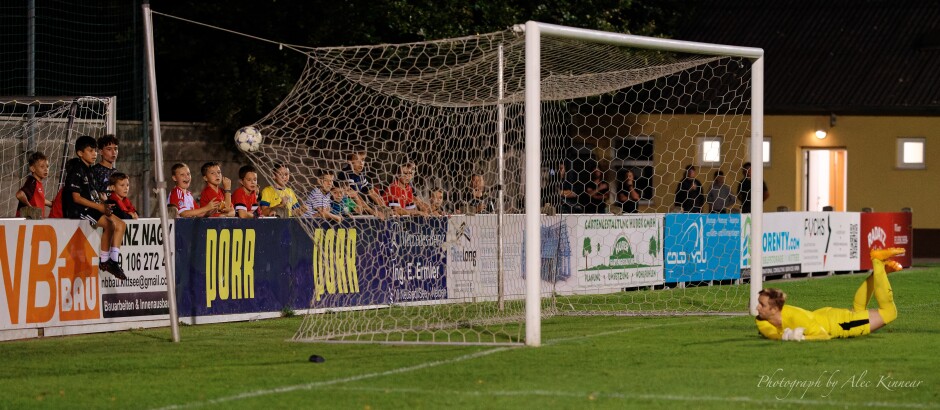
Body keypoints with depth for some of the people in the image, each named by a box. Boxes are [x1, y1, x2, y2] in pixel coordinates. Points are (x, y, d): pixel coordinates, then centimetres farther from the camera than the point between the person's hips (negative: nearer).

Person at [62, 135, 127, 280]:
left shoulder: (89, 172, 19)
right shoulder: (76, 172, -10)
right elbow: (76, 198, -17)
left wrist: (103, 206, 0)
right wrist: (98, 206, -19)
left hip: (90, 208, 10)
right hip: (77, 210, -10)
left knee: (120, 224, -2)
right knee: (108, 223, -26)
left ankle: (114, 260, -7)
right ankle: (104, 261, -18)